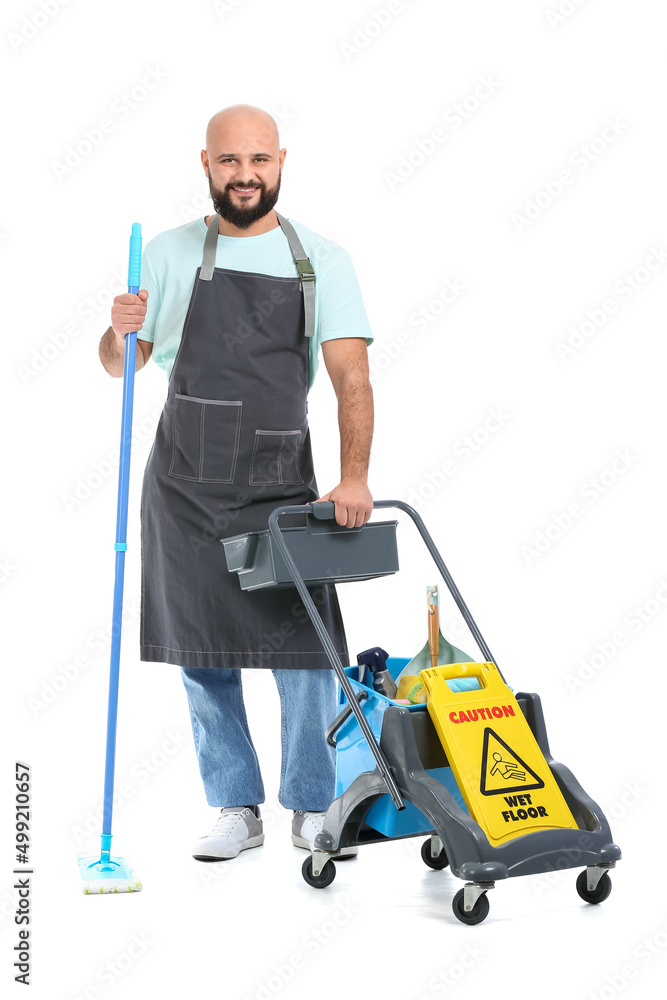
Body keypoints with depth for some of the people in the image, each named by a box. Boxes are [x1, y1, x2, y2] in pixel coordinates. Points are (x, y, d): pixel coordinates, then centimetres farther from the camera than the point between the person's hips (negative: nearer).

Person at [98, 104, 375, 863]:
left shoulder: (321, 260, 2)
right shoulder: (169, 254, 5)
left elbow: (351, 377, -6)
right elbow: (118, 364, 11)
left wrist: (354, 475, -21)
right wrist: (120, 332, -14)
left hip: (280, 481, -1)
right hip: (185, 481, 1)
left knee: (305, 648, -3)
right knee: (202, 657, 6)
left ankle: (313, 809, 15)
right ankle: (235, 809, 20)